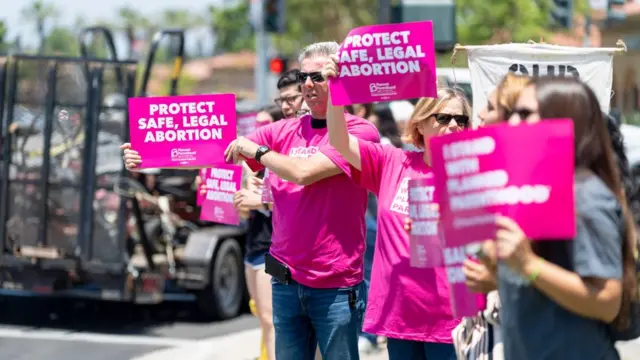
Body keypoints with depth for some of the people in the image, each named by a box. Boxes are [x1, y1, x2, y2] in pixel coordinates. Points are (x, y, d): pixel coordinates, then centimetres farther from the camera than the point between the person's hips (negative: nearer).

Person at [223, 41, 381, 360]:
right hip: (286, 281, 5)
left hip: (335, 285, -5)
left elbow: (304, 172, -19)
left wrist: (256, 150, -4)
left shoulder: (359, 131, -8)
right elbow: (222, 154, 3)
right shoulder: (282, 131, 9)